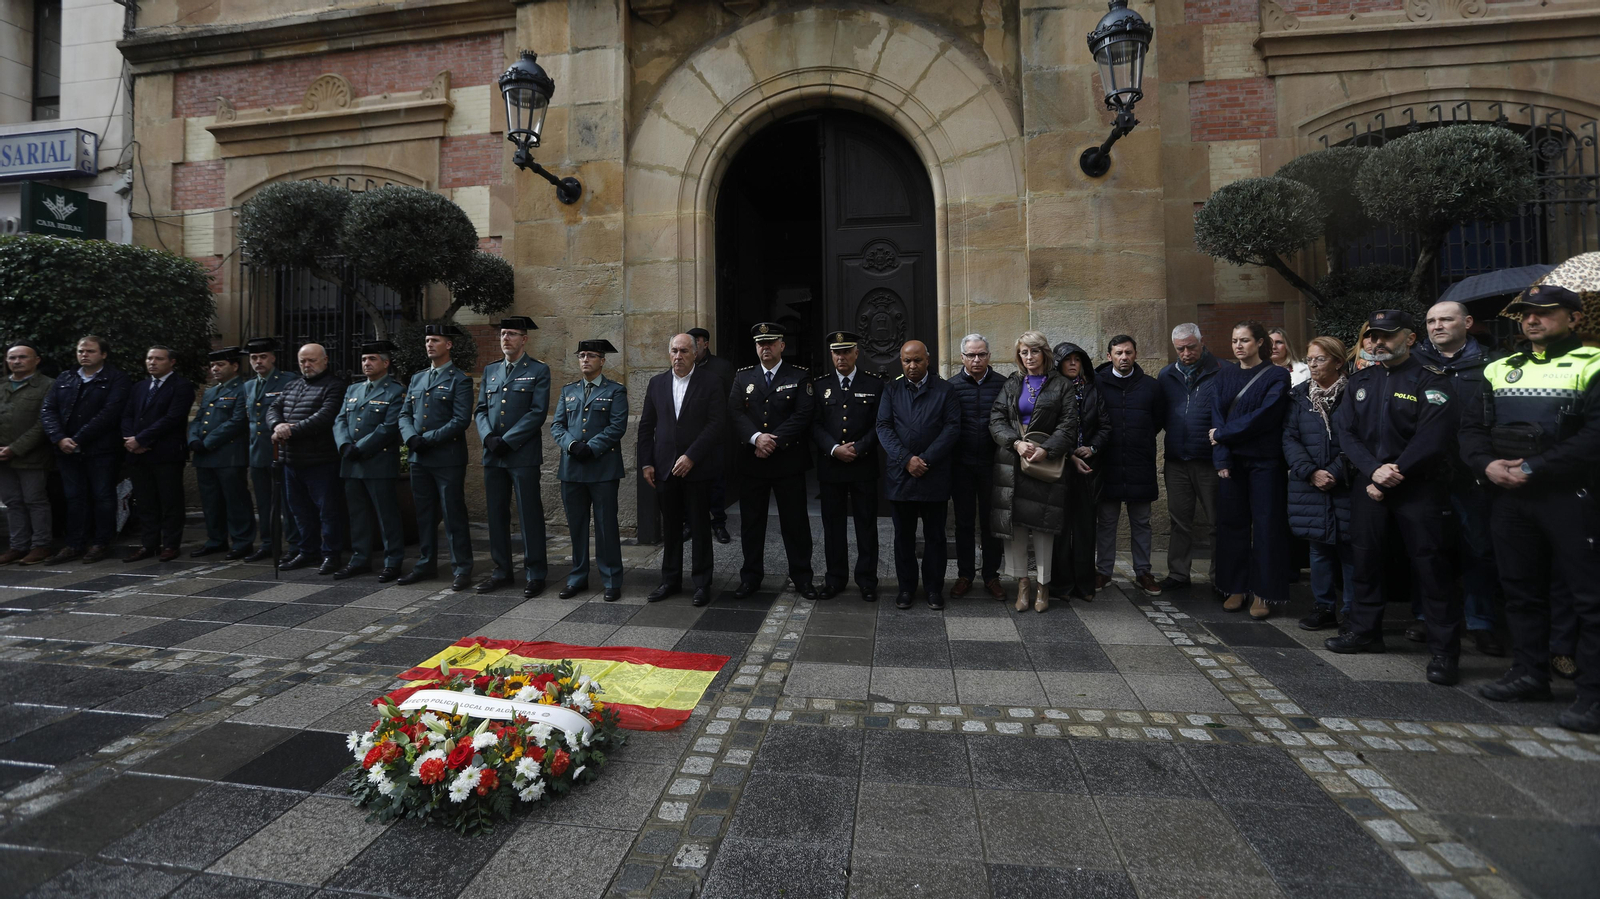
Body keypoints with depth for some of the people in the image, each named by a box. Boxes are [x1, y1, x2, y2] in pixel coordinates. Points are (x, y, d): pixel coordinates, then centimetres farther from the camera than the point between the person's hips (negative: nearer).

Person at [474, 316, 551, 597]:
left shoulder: (538, 371, 0)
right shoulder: (490, 370, 16)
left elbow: (538, 412, -9)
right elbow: (481, 409, 13)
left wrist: (507, 441, -13)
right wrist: (489, 438, -6)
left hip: (523, 455, -5)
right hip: (492, 455, 5)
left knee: (530, 515, -2)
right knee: (496, 514, 9)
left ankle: (535, 574, 7)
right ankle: (502, 571, 20)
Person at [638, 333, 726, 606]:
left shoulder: (710, 384, -3)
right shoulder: (657, 383, 9)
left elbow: (717, 424, -11)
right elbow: (646, 426, 10)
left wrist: (691, 456, -17)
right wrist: (646, 463, 3)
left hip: (697, 468, -3)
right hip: (665, 468, 4)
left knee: (700, 526, 4)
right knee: (670, 527, 12)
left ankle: (702, 583, 16)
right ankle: (670, 581, 24)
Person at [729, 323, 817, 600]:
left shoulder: (799, 377, 2)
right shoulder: (743, 377, 10)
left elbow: (803, 415, -8)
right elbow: (735, 413, -1)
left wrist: (775, 441, -16)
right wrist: (756, 438, -17)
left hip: (788, 461, -2)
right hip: (751, 461, 3)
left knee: (795, 522, 5)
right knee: (751, 522, 9)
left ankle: (801, 577, 18)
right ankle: (751, 577, 22)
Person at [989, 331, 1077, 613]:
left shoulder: (1061, 385, 6)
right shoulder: (1011, 385, 13)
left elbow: (1068, 425, -2)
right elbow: (996, 420, 3)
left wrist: (1045, 450, -16)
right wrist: (1016, 443, -13)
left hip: (1046, 462, -2)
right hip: (1011, 460, 2)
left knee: (1042, 523, 0)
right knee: (1014, 521, 0)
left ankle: (1043, 584, 13)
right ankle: (1022, 584, 11)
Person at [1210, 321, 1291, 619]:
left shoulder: (1277, 376, 0)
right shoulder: (1224, 376, 11)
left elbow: (1265, 416, -13)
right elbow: (1217, 417, 1)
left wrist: (1223, 434, -11)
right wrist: (1222, 459, -9)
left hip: (1265, 460, -3)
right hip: (1231, 460, 3)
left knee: (1266, 524, 0)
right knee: (1232, 523, 5)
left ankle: (1263, 592, 9)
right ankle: (1235, 588, 13)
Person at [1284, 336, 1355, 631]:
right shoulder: (1299, 395, 8)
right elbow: (1289, 438, 1)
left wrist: (1336, 473, -16)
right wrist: (1311, 472, -11)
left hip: (1346, 486, -3)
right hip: (1310, 486, 3)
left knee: (1349, 548, 1)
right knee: (1319, 548, 10)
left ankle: (1353, 613, 14)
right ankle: (1324, 607, 21)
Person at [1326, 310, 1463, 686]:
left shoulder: (1430, 381, -5)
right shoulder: (1360, 381, 11)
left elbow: (1432, 439, -14)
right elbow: (1346, 431, 3)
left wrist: (1391, 477, -15)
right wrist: (1374, 470, -11)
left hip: (1418, 487, -5)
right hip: (1368, 484, 5)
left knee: (1429, 563, -4)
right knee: (1365, 556, 11)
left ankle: (1445, 651, 6)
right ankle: (1365, 630, 26)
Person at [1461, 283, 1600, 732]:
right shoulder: (1499, 370, 14)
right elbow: (1472, 426, 10)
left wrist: (1533, 469, -18)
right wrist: (1488, 464, -8)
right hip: (1509, 495, 6)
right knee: (1521, 589, 13)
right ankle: (1529, 674, 25)